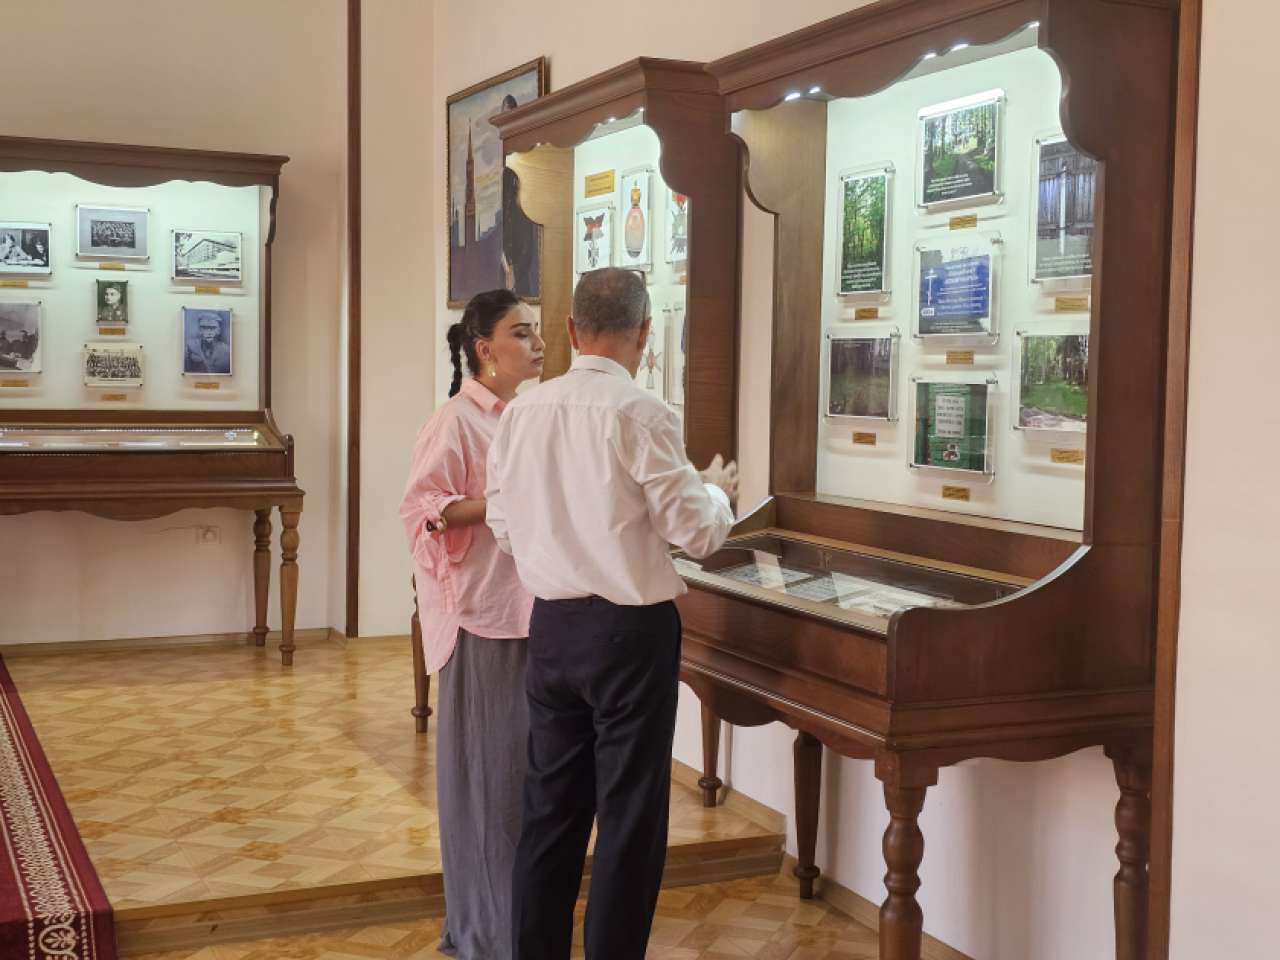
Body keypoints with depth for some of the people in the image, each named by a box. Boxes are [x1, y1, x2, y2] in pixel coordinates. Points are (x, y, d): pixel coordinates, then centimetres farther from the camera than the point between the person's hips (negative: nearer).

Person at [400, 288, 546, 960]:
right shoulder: (456, 421, -11)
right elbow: (421, 511, -17)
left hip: (532, 610, 8)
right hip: (482, 615, -8)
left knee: (528, 762, 12)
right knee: (486, 766, 0)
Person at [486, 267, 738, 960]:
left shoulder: (522, 411, 1)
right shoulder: (641, 413, -15)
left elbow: (503, 526, 9)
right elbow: (697, 532, -12)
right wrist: (718, 491, 9)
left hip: (552, 627, 6)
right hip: (629, 630, -5)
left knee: (550, 809, 16)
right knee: (630, 819, 6)